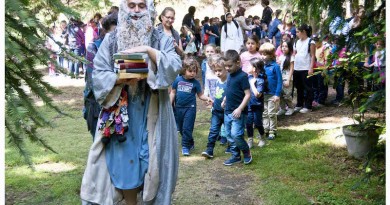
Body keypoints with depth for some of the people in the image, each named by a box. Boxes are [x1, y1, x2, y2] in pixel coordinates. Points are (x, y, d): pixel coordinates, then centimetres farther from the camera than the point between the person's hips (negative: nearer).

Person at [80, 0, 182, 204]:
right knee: (123, 163, 6)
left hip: (151, 114, 0)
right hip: (120, 113, 1)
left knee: (152, 162, 5)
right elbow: (98, 74, -3)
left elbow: (175, 67, -12)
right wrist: (122, 79, -20)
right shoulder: (111, 39, 4)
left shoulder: (162, 39, 3)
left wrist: (149, 50, -23)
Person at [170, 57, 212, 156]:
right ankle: (191, 143, 30)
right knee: (180, 128, 13)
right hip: (178, 108, 3)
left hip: (190, 108, -3)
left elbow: (200, 95, -1)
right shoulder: (178, 80, -1)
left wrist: (207, 98, -20)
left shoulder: (195, 83, -5)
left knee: (187, 128, -5)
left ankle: (185, 146, 7)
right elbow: (173, 93, 6)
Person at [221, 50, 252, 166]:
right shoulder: (230, 75, 9)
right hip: (227, 111, 8)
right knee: (229, 135, 12)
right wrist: (224, 100, 15)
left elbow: (247, 94, -16)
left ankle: (247, 152, 10)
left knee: (236, 134, -14)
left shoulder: (242, 76, -14)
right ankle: (236, 156, 24)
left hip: (238, 112, -8)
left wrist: (240, 109, -22)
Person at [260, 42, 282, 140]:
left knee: (272, 113, 3)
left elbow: (279, 81, -11)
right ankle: (265, 129, 25)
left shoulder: (275, 66, -12)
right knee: (264, 113, 14)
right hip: (263, 94, 5)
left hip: (272, 94, -5)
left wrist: (277, 94, -15)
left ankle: (272, 131, 15)